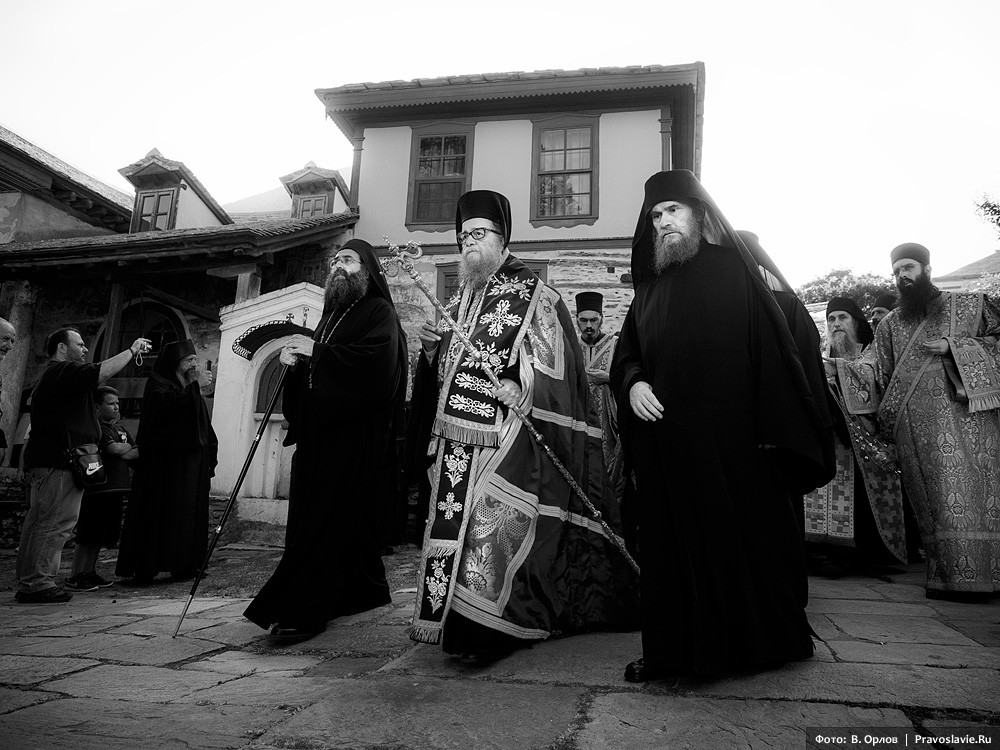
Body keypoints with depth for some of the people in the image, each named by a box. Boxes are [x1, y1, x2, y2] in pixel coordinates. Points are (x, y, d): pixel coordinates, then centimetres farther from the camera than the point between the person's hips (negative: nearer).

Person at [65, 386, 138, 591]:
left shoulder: (120, 429, 19)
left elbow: (136, 453, 14)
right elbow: (114, 448, -17)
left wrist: (122, 452, -5)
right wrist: (127, 447, 3)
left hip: (116, 488, 8)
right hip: (98, 487, -8)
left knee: (101, 535, 13)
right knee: (87, 536, -4)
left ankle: (90, 572, 22)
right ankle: (75, 577, 2)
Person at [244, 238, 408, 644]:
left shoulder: (379, 311, 1)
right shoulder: (331, 315, 26)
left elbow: (377, 358, -18)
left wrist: (316, 351, -13)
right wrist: (295, 359, 4)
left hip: (355, 433, -8)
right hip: (318, 431, 8)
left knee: (329, 517, -11)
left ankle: (304, 610, -11)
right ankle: (365, 590, 20)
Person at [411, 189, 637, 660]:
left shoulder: (532, 294, 0)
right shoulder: (459, 300, 20)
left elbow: (554, 363, -8)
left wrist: (523, 388, -24)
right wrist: (431, 346, 4)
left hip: (505, 432, -7)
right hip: (456, 434, 7)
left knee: (491, 516, -12)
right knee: (453, 514, 7)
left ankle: (482, 626, -2)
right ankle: (452, 616, 19)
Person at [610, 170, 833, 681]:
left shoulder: (737, 271, 2)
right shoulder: (651, 285, 15)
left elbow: (773, 350, -4)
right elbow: (625, 354, 15)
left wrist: (776, 432, -12)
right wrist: (632, 384, -8)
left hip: (731, 438, -3)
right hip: (665, 442, 4)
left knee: (739, 537, 4)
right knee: (672, 541, 7)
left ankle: (757, 642, 24)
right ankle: (672, 650, 19)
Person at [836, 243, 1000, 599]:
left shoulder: (967, 304, 11)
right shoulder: (890, 324, 16)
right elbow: (881, 373, 10)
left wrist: (953, 347, -6)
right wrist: (841, 367, -6)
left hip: (964, 412, -2)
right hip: (916, 423, 2)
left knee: (971, 488, -7)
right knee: (934, 497, -1)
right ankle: (947, 574, 2)